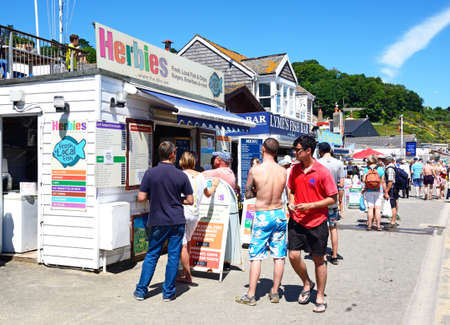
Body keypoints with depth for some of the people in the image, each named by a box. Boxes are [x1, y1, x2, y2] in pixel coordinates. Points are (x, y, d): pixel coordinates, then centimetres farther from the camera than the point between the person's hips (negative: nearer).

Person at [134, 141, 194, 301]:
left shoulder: (150, 173, -6)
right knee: (173, 256, 8)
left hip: (157, 222, 1)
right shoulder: (181, 175, -4)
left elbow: (141, 198, -6)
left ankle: (141, 290, 17)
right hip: (177, 222, -1)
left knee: (151, 255, 12)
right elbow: (190, 200, -1)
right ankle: (168, 292, 14)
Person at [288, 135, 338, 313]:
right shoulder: (295, 169, 4)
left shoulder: (323, 171, -12)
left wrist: (310, 205, -18)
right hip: (297, 220, 4)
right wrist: (291, 202, -2)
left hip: (317, 222, -4)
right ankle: (307, 284, 26)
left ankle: (320, 297, 23)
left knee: (319, 260, 7)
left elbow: (333, 199, -9)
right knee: (293, 255, -3)